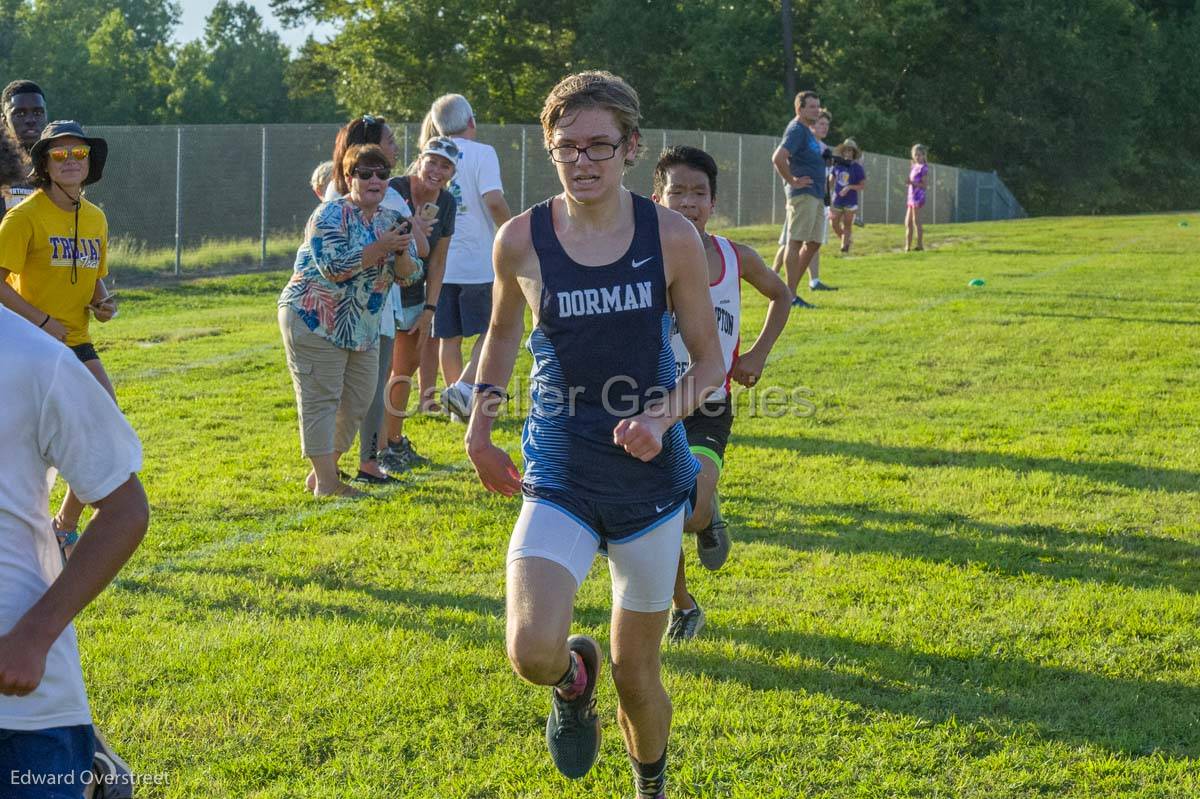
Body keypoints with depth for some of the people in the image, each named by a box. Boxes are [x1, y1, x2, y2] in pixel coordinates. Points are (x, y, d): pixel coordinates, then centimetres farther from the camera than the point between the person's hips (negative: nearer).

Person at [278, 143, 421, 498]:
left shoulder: (390, 219, 9)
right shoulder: (331, 215, -12)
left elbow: (408, 274, 6)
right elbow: (334, 267, -24)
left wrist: (402, 253, -16)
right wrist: (380, 248, -26)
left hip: (363, 328, 8)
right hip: (315, 321, -8)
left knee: (357, 402, 11)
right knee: (321, 398, -6)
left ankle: (323, 471, 23)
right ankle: (326, 483, -5)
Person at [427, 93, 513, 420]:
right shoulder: (482, 154, -7)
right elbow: (493, 200, -18)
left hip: (440, 262, 5)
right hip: (478, 262, -5)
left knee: (448, 337, 10)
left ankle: (459, 403, 17)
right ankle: (463, 388, -14)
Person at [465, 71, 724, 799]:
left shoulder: (672, 237, -8)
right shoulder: (522, 240, -6)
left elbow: (709, 361, 0)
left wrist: (661, 418, -18)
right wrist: (481, 426, 6)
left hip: (650, 478, 0)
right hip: (559, 480, 0)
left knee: (637, 671, 11)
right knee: (533, 653, -22)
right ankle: (574, 677, 16)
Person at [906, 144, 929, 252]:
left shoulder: (923, 168, -9)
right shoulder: (914, 167, 17)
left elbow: (924, 185, -15)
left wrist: (912, 182, -24)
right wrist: (908, 183, 5)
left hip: (918, 197, -9)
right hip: (911, 197, 9)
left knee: (916, 221, -7)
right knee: (908, 222, 9)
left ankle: (920, 245, -2)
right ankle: (908, 246, 13)